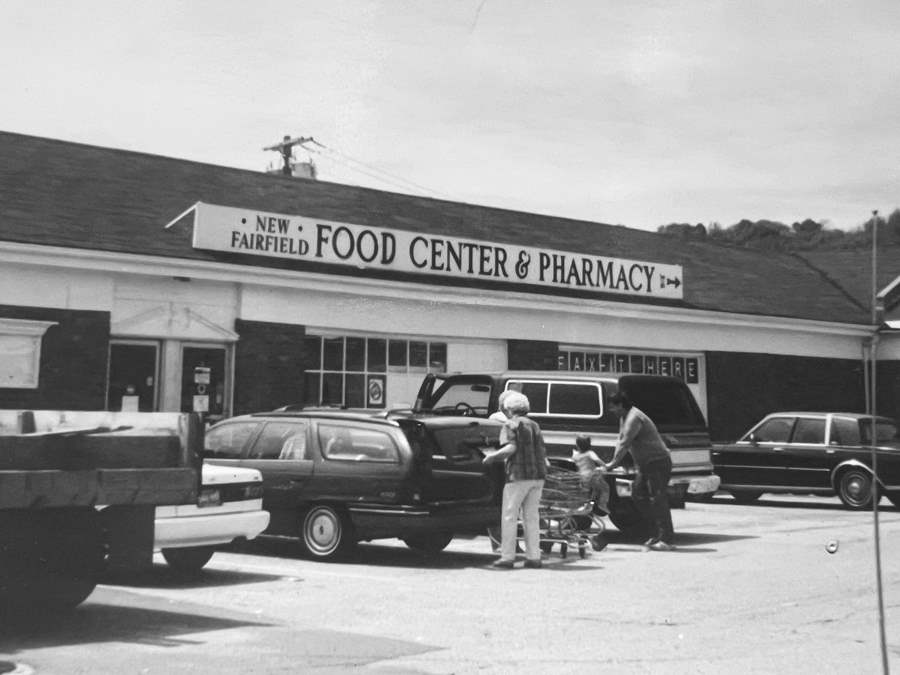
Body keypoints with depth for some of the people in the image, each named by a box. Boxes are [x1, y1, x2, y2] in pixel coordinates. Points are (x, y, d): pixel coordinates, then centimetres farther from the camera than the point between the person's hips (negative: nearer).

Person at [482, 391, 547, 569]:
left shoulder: (512, 423, -4)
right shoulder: (534, 425, 16)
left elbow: (512, 447, -15)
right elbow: (542, 452, 12)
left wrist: (492, 456, -5)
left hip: (519, 475, -6)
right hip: (537, 476, 7)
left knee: (509, 516, -1)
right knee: (532, 517, 11)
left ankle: (507, 557, -3)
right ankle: (533, 557, 9)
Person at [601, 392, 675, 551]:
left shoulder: (634, 418, -19)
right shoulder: (624, 418, 14)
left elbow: (625, 443, -21)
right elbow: (621, 440, 17)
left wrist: (613, 463, -15)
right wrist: (614, 462, 7)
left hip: (658, 462, -11)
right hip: (646, 464, 11)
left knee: (658, 499, -12)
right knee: (638, 494, 11)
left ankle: (666, 539, -12)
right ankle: (660, 531, 14)